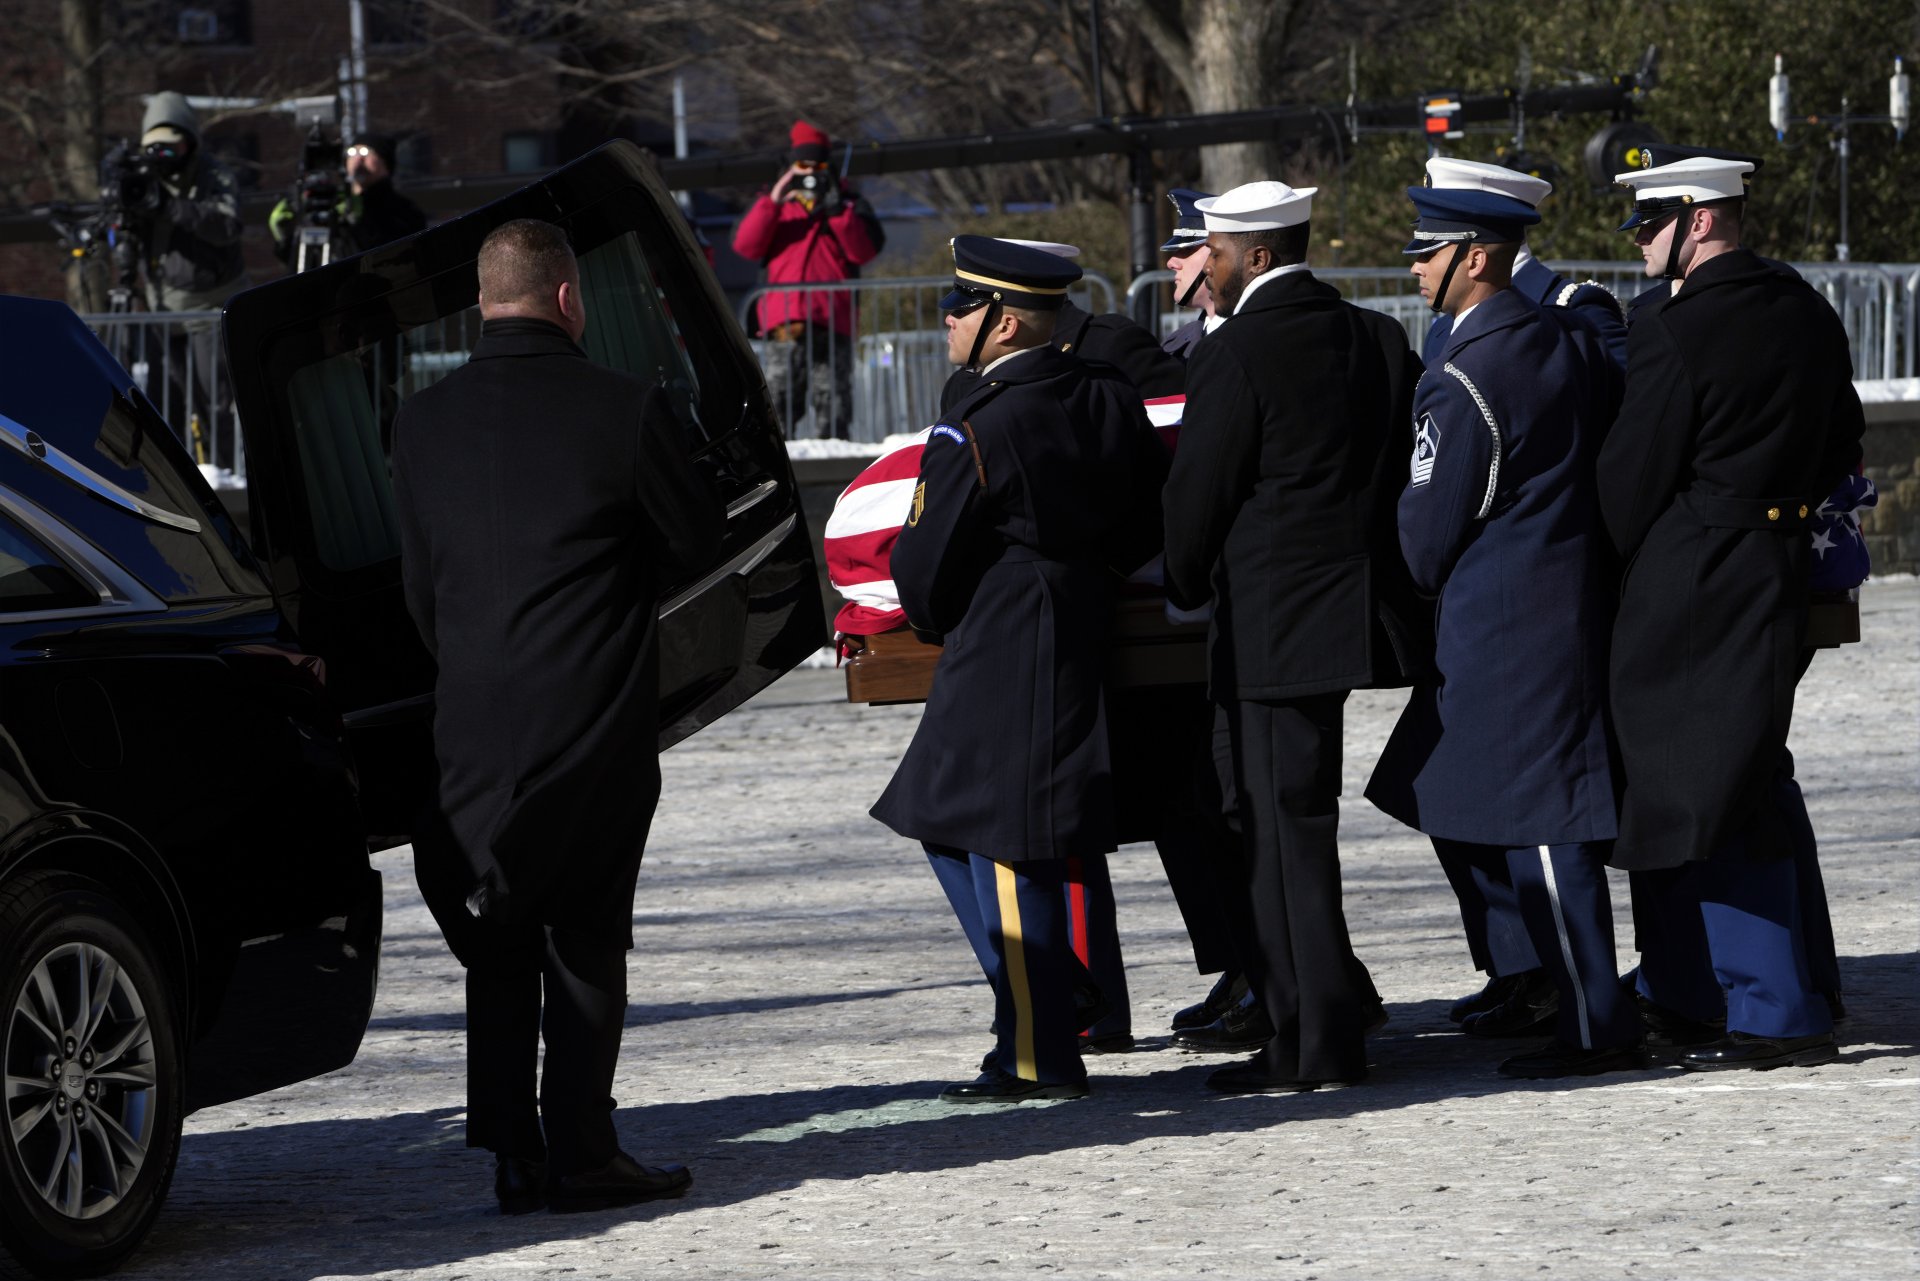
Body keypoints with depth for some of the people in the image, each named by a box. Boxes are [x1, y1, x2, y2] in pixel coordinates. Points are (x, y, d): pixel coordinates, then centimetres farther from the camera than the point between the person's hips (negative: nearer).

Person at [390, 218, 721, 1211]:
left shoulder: (424, 422, 3)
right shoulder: (624, 410, -10)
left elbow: (419, 581, 9)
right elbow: (697, 538, 2)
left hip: (474, 721, 3)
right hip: (597, 719, -3)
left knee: (498, 945, 12)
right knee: (585, 940, 5)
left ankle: (512, 1155, 9)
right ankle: (579, 1154, 3)